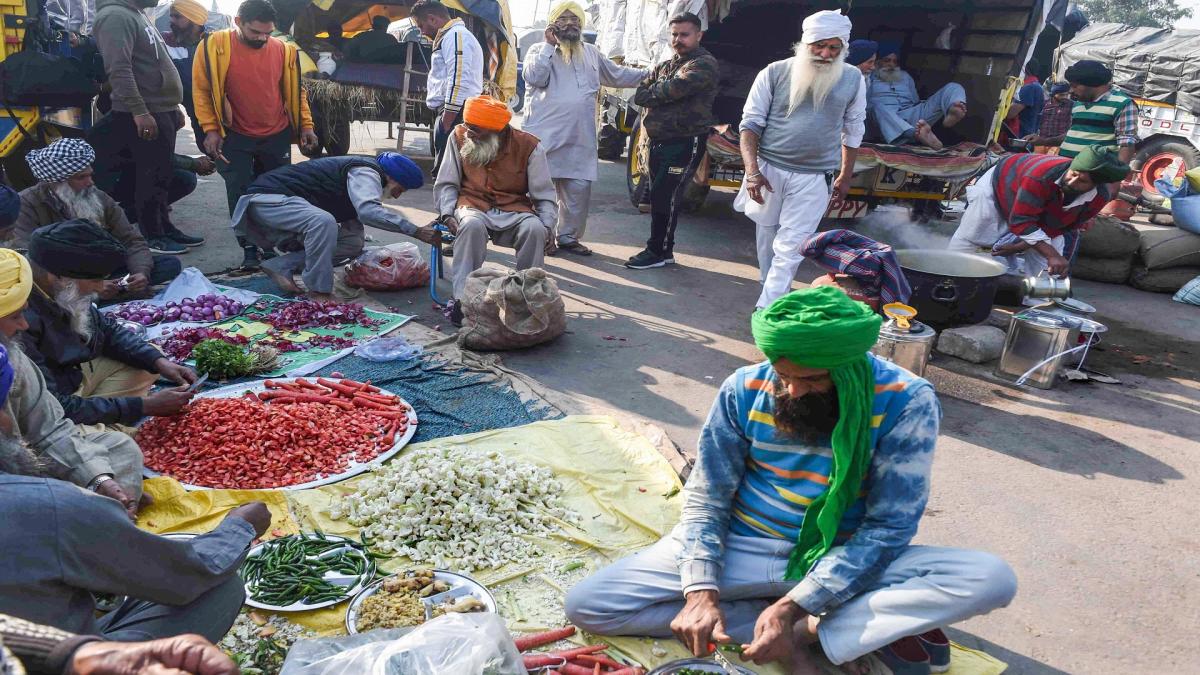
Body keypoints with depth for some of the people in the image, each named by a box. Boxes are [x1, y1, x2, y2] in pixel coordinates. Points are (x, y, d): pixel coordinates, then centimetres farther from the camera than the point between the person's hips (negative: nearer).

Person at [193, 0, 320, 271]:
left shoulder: (284, 50, -3)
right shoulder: (214, 46, -10)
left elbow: (296, 90, 8)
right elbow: (202, 90, -5)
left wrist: (305, 125, 3)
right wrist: (211, 129, -10)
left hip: (277, 136, 2)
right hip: (235, 138, -2)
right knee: (240, 194, -1)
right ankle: (249, 248, 11)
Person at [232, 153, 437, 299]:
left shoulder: (364, 175, 16)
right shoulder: (366, 172, -16)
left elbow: (356, 216, 21)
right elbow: (368, 211, -35)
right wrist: (417, 231, -36)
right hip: (268, 197, -10)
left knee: (353, 243, 0)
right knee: (323, 221, -37)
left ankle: (281, 266, -1)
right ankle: (319, 291, -26)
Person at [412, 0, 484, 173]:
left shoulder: (455, 35, -8)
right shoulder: (449, 37, 25)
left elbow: (458, 81, -19)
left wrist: (446, 122, -20)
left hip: (455, 114, -11)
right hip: (451, 114, 11)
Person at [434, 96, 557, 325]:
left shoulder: (529, 146, -5)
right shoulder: (459, 137, 0)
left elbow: (544, 196, 0)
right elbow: (446, 184, 7)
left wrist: (548, 227, -16)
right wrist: (447, 214, -10)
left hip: (514, 210, 0)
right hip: (473, 204, 0)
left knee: (535, 229, -32)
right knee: (472, 225, -36)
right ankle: (462, 298, -29)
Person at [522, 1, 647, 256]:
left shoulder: (591, 53, 17)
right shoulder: (540, 49, 4)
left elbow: (618, 74, 25)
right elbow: (535, 77, -14)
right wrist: (549, 45, -11)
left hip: (579, 139, 4)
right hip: (544, 135, -4)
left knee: (578, 189, 5)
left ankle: (569, 237, 19)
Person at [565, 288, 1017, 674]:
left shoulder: (906, 401, -15)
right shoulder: (745, 389, -10)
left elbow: (889, 526, -15)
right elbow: (706, 497, -4)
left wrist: (792, 606, -25)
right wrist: (702, 590, -21)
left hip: (841, 564, -2)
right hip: (741, 550, 3)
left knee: (992, 578, -25)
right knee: (586, 604, -17)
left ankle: (799, 630, -20)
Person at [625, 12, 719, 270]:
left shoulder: (705, 64, -7)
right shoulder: (664, 66, 19)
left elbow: (676, 88, -21)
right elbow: (639, 95, 9)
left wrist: (652, 93, -3)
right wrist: (662, 97, -10)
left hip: (685, 144, -8)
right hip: (659, 141, 8)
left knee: (665, 198, -7)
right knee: (659, 197, 11)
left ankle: (658, 251, 4)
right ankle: (662, 250, 20)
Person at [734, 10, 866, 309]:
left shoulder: (853, 79, 1)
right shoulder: (775, 73, -6)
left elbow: (852, 131, 12)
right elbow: (751, 123, -4)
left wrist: (845, 176, 14)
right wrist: (752, 171, -14)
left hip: (814, 178, 0)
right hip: (768, 170, 1)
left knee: (790, 247, -6)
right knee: (767, 237, 14)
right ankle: (773, 291, 34)